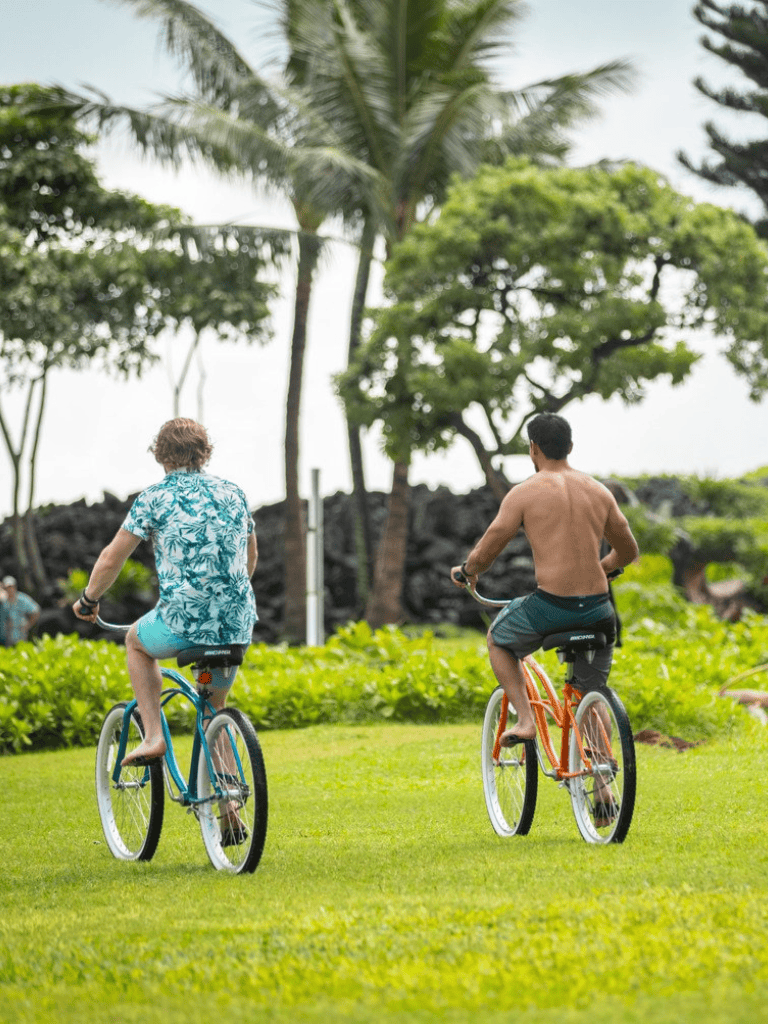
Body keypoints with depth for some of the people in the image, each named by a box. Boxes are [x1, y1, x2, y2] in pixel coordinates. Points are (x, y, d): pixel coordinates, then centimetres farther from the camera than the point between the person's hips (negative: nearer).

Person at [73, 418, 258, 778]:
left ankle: (153, 736, 15)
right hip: (238, 626, 4)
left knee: (136, 641, 29)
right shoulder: (233, 494, 14)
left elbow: (111, 559, 3)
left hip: (184, 622, -4)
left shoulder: (155, 498, 0)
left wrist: (88, 600, 21)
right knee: (215, 707, 26)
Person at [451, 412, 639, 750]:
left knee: (498, 640, 27)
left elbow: (484, 554, 0)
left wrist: (465, 571, 24)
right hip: (597, 612, 4)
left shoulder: (524, 493, -2)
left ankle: (525, 719, 12)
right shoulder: (599, 492, 12)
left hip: (550, 607, -4)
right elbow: (628, 552, 23)